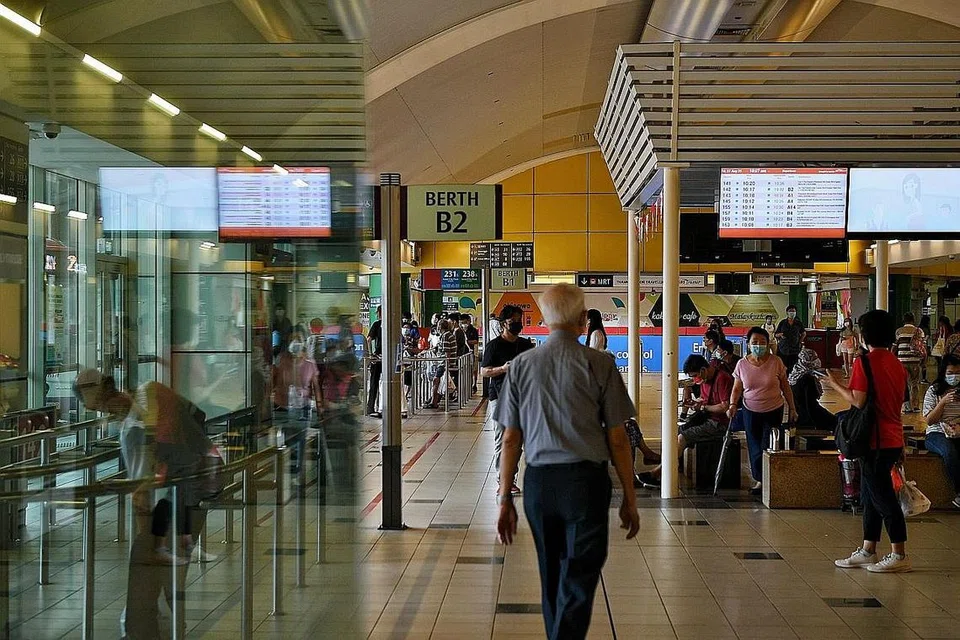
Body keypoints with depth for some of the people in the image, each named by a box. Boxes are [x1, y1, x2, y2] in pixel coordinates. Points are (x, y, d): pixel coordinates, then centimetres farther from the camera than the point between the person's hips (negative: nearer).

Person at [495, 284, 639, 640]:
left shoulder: (522, 365, 4)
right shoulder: (599, 365, -5)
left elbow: (511, 439, 4)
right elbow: (617, 439, -3)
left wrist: (505, 498, 9)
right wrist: (629, 498, 5)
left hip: (538, 482, 4)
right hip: (585, 480, -4)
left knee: (551, 579, 19)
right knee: (577, 583, 0)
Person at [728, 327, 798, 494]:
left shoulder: (776, 363, -8)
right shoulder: (742, 364, -4)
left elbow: (785, 387, 1)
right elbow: (737, 389, 3)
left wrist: (792, 408, 1)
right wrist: (733, 405, -13)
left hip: (773, 411, -1)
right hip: (750, 411, 2)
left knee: (768, 447, -1)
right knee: (755, 447, 7)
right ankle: (759, 479, 21)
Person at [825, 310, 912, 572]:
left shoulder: (864, 362, -14)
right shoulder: (897, 364, 10)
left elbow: (858, 401, -17)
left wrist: (836, 384, -2)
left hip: (875, 441, -8)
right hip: (893, 439, 9)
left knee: (882, 496, -3)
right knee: (871, 496, 15)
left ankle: (900, 555, 1)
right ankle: (868, 551, 20)